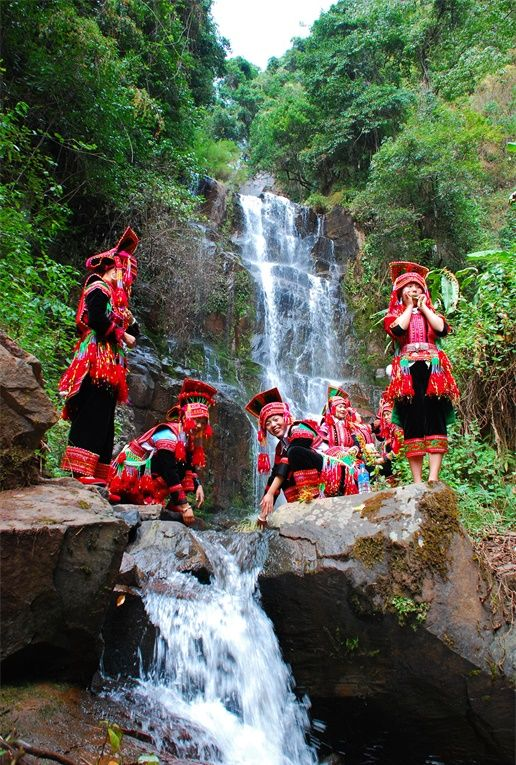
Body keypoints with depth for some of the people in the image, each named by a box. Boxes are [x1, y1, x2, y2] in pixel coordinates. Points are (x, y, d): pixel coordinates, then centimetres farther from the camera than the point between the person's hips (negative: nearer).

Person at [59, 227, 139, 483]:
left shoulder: (112, 293, 27)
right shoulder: (99, 289, -1)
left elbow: (133, 330, 24)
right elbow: (98, 320, -19)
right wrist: (122, 335, -7)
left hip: (108, 363, 10)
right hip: (98, 359, -10)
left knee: (103, 417, 4)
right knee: (92, 413, -15)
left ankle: (98, 472, 5)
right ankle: (81, 469, -17)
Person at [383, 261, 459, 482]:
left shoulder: (432, 313, 23)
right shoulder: (393, 315, 17)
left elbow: (442, 329, -1)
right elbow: (398, 329, -7)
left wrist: (423, 307, 9)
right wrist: (409, 306, 7)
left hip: (433, 369, 2)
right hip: (408, 371, -1)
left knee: (435, 422, -10)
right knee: (412, 423, -7)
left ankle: (433, 478, -15)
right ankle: (417, 482, -6)